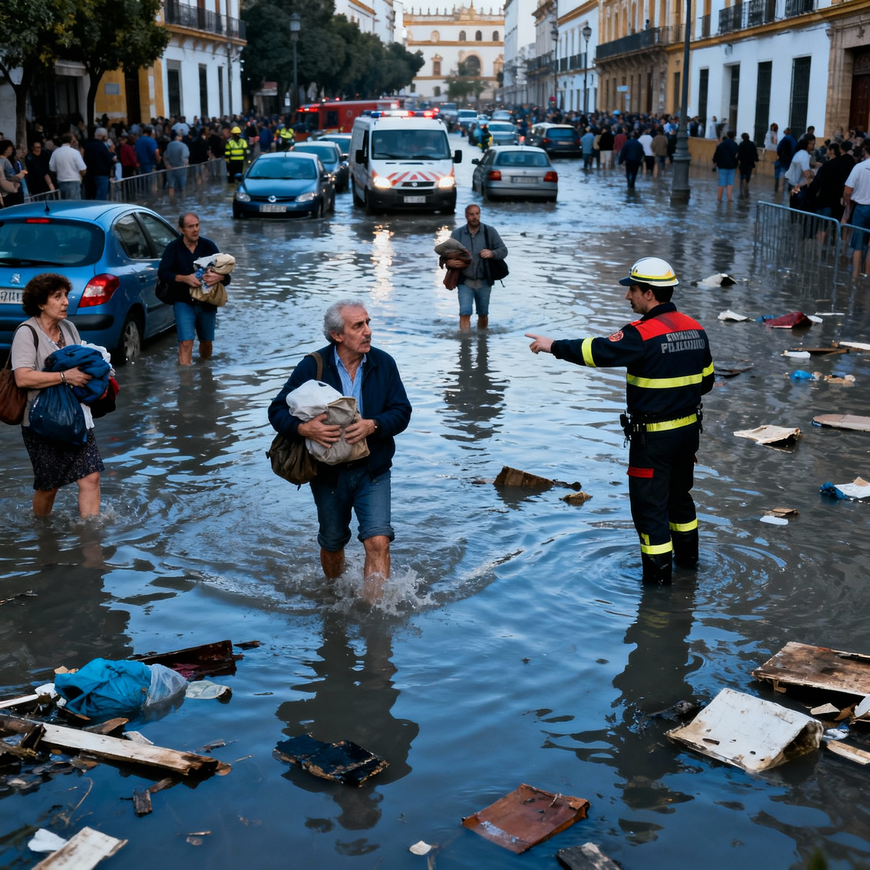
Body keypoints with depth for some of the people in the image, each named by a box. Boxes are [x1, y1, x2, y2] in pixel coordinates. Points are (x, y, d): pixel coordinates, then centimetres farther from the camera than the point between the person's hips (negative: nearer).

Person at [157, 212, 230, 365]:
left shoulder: (208, 246, 2)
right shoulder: (173, 248, -3)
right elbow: (162, 272, -12)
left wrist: (219, 277, -28)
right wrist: (184, 278, -27)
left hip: (207, 302, 3)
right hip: (184, 302, -3)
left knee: (207, 341, 16)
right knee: (186, 343, -14)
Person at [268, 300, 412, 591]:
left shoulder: (383, 364, -4)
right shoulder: (312, 367, -8)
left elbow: (402, 411, -4)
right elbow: (277, 410, -5)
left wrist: (373, 425, -24)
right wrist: (303, 428, -25)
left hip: (372, 471, 0)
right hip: (328, 472, 0)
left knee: (378, 541, -17)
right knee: (332, 543, 18)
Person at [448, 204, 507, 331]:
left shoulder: (489, 232, 1)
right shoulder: (457, 233, 3)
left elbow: (503, 250, 1)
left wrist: (492, 253, -20)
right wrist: (449, 262, -18)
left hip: (484, 281, 1)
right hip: (465, 281, -1)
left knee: (483, 315, 13)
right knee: (465, 314, -14)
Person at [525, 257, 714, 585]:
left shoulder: (643, 334, -21)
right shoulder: (695, 329, 4)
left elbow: (597, 351, -21)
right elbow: (705, 381, 12)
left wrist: (553, 346, -9)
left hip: (653, 437, -8)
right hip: (689, 429, 8)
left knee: (649, 506, 3)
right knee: (679, 494, 26)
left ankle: (657, 576, 9)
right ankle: (687, 556, 41)